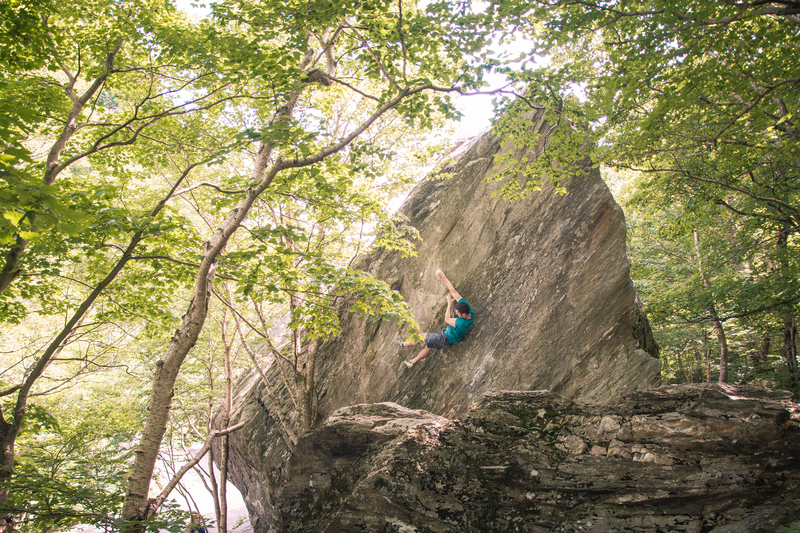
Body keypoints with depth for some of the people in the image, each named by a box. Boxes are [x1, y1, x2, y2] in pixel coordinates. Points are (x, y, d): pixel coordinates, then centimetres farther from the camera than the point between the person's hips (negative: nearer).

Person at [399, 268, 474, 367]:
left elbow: (447, 320, -21)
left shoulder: (462, 323, -40)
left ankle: (405, 344, 34)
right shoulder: (465, 306, -21)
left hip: (447, 339, -8)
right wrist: (443, 277, -19)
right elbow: (453, 291, -19)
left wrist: (449, 304, -14)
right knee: (429, 346, 24)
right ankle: (413, 361, 43)